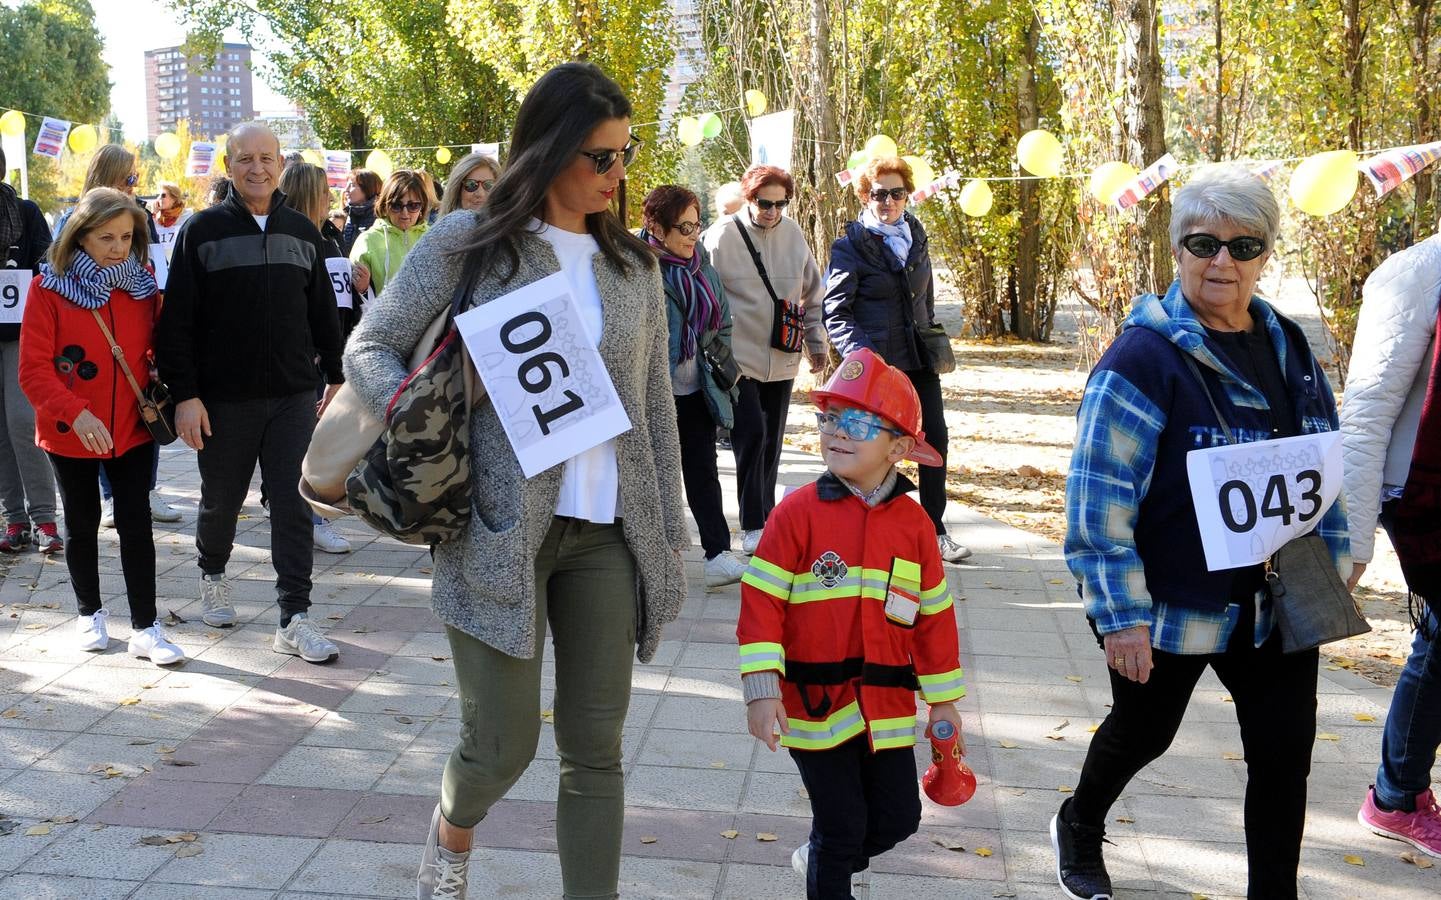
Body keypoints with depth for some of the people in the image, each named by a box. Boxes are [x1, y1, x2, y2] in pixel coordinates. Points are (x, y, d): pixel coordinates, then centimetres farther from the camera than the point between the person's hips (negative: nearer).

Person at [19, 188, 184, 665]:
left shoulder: (143, 284, 0)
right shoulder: (49, 288, -11)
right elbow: (33, 369, -15)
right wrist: (76, 414, -28)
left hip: (131, 427, 2)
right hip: (71, 433, -2)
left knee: (136, 523, 0)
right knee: (82, 524, 13)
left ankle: (145, 627, 5)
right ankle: (90, 612, 31)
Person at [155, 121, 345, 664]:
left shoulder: (302, 232, 8)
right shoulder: (203, 231, -2)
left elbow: (323, 311, 15)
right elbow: (176, 321, -5)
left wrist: (335, 376, 14)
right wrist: (184, 394, -11)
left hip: (293, 396, 2)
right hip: (223, 399, -2)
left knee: (294, 504, -2)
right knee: (222, 498, 14)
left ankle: (294, 619, 1)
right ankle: (213, 574, 42)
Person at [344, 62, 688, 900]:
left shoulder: (634, 262, 10)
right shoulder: (466, 243, -1)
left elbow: (656, 407, 12)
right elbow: (369, 349, 2)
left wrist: (670, 538, 9)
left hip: (609, 533, 3)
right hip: (501, 529, -3)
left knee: (597, 750, 5)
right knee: (503, 745, 1)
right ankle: (452, 832, 36)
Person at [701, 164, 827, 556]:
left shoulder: (793, 235, 4)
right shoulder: (722, 236, -9)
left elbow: (813, 293, 16)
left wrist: (817, 343, 17)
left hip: (781, 361, 5)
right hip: (738, 360, -5)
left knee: (771, 442, 12)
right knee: (752, 435, -12)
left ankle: (766, 517, 26)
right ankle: (752, 526, -5)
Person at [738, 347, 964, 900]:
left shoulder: (913, 523, 1)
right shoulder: (797, 513, -10)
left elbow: (934, 614, 8)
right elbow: (761, 601, -11)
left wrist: (943, 699, 10)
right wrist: (762, 688, -17)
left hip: (886, 704, 4)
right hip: (815, 703, -4)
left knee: (898, 818, 13)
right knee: (841, 824, 4)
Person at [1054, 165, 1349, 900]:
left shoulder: (1287, 345, 5)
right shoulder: (1144, 355, -16)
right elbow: (1099, 494, -19)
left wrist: (1334, 561, 10)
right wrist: (1120, 613, -21)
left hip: (1275, 603, 5)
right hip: (1172, 605, -5)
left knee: (1284, 753, 5)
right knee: (1144, 731, 16)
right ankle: (1079, 827, 46)